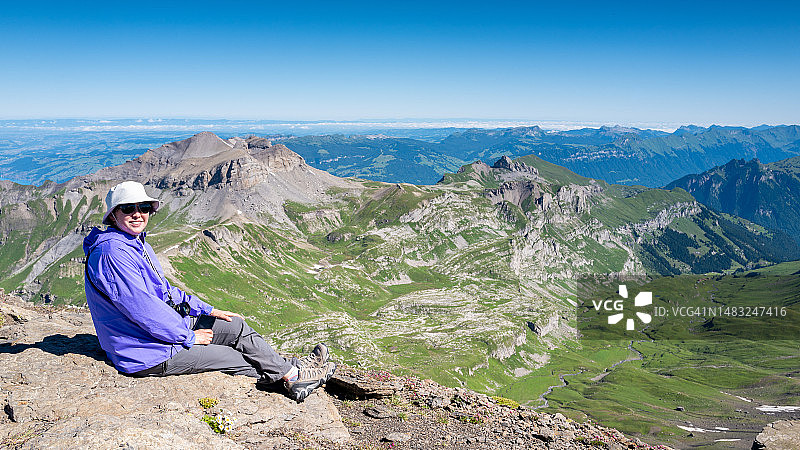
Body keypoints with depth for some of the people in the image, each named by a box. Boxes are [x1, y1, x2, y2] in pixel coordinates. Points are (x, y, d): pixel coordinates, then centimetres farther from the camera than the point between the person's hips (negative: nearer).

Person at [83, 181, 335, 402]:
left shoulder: (136, 244, 8)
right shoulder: (112, 253, -24)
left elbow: (164, 290, 18)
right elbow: (141, 309, -27)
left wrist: (208, 311, 13)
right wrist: (187, 337, -17)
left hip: (167, 326, 10)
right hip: (148, 356, -10)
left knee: (236, 327, 5)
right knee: (233, 359, -3)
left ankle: (290, 371, 13)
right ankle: (293, 377, 14)